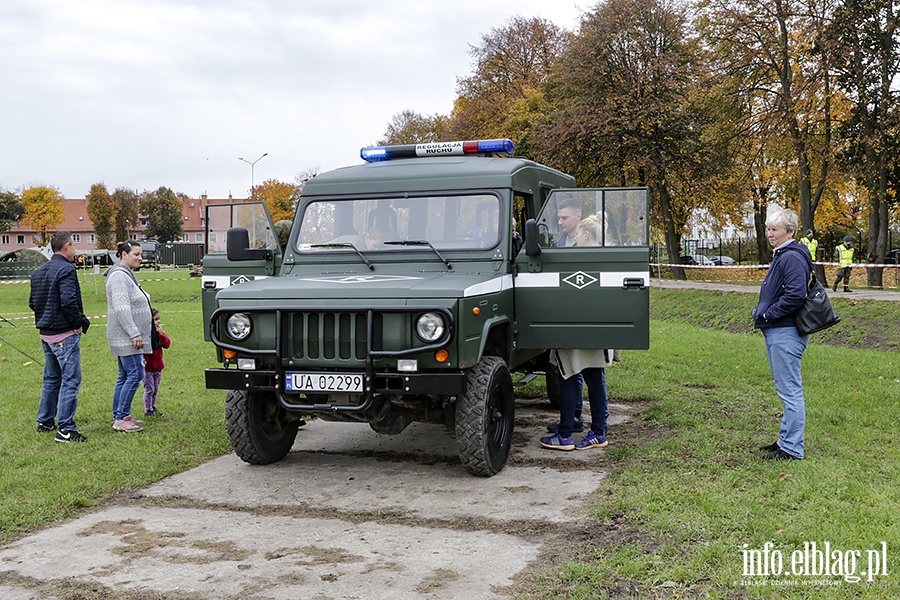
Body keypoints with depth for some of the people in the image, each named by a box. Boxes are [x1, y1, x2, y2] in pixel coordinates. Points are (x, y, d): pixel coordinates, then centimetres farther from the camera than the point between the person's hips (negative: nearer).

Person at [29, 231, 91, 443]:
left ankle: (45, 421, 30)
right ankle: (65, 429, -6)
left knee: (51, 378, 21)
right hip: (65, 334, -9)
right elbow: (69, 301, -24)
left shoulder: (38, 272, 13)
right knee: (70, 380, -5)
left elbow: (33, 302, 16)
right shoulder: (66, 269, -16)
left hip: (46, 334, 9)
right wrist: (80, 323, -13)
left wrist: (45, 318, 16)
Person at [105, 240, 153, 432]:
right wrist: (135, 334, -25)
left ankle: (118, 417, 17)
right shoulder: (119, 276, -15)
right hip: (126, 337, -11)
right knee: (135, 375, -11)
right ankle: (122, 418, -8)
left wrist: (137, 334, 25)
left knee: (125, 377, 12)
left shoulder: (127, 275, 18)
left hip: (128, 337, 11)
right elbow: (121, 309, -22)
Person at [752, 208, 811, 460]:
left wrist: (768, 314, -16)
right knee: (787, 390, 17)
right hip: (776, 332, 11)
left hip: (786, 333, -11)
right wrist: (762, 312, 10)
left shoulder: (792, 258, -16)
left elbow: (795, 295, -25)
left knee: (790, 391, -4)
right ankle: (787, 440, 26)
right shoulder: (781, 256, 16)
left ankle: (791, 448, 2)